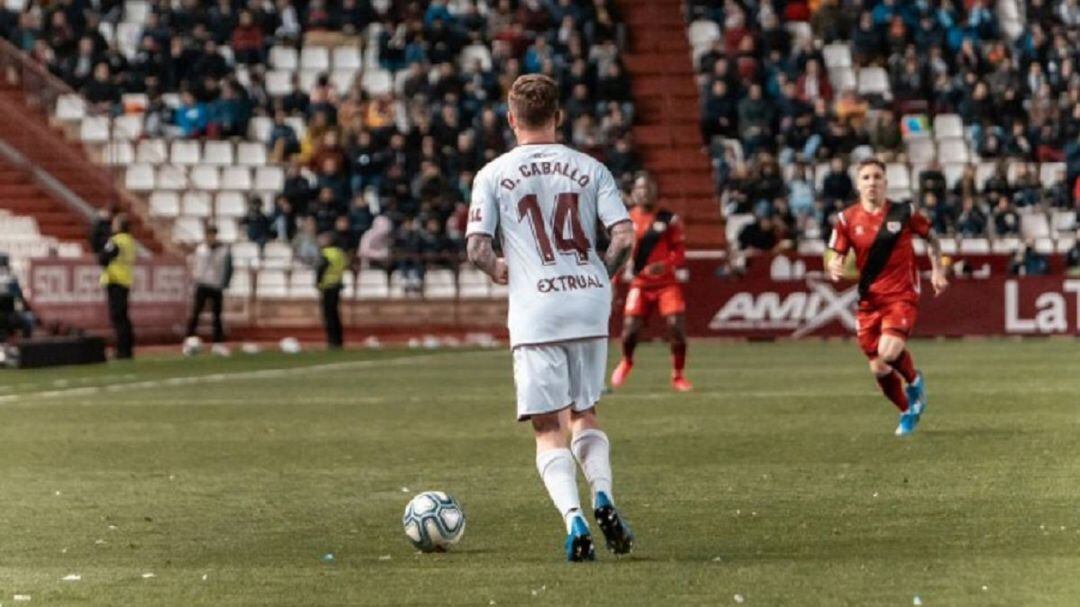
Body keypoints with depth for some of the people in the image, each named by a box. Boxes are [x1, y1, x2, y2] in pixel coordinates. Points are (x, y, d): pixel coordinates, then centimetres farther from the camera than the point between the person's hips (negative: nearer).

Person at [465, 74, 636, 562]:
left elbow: (476, 248, -6)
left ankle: (574, 521, -17)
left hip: (535, 313, -2)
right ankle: (603, 498, -3)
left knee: (550, 430, 2)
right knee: (585, 415, 20)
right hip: (590, 308, 2)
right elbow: (624, 236, -3)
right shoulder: (589, 169, 5)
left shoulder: (493, 174, 1)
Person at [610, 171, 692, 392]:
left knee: (676, 326, -13)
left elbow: (679, 254, -3)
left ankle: (677, 376, 5)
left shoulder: (668, 220, -2)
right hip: (640, 284, 1)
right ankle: (626, 362, 28)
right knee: (630, 328, -7)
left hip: (666, 283, -1)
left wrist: (664, 265, -22)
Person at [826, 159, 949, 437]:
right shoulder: (847, 219, -1)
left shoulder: (904, 213, -3)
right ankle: (908, 412, 33)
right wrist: (834, 267, -22)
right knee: (879, 369, 6)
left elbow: (931, 237, 14)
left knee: (889, 352, -26)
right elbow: (833, 257, 1)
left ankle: (914, 381, 7)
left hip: (902, 296, -3)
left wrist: (937, 271, 5)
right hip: (868, 300, 3)